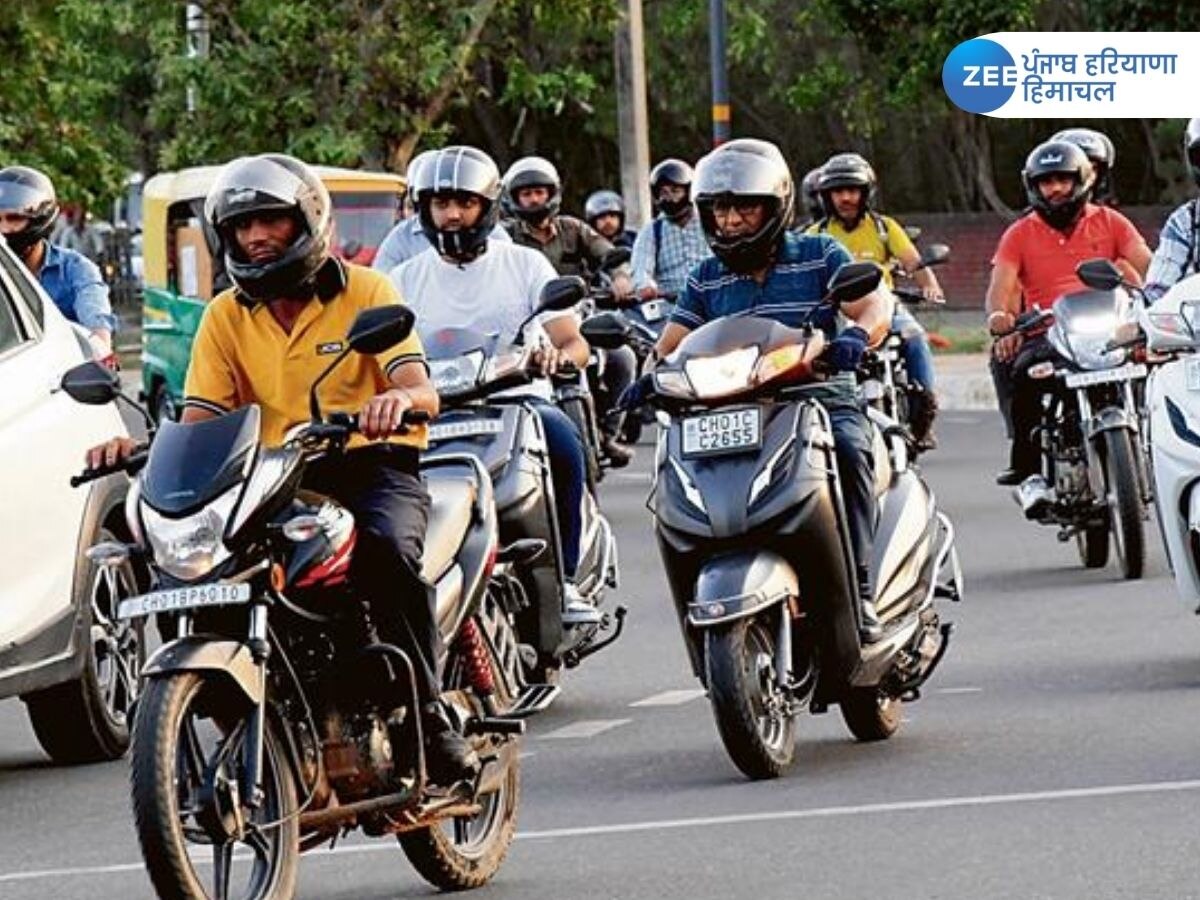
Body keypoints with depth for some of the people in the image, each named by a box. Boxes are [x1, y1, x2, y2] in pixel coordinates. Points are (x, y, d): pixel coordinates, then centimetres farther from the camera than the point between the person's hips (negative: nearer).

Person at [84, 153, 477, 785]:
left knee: (387, 549, -36)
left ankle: (429, 716, -27)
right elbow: (197, 423, 5)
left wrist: (401, 398, -38)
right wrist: (137, 446, -17)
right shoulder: (226, 316, 12)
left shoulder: (366, 291, 1)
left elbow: (423, 392, -12)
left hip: (373, 466, -3)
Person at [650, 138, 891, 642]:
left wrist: (855, 336, -30)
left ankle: (857, 588, -36)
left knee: (848, 449, -36)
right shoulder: (707, 279, 15)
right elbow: (671, 345, 9)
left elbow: (874, 308, -6)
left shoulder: (820, 256, 6)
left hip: (824, 398, -3)